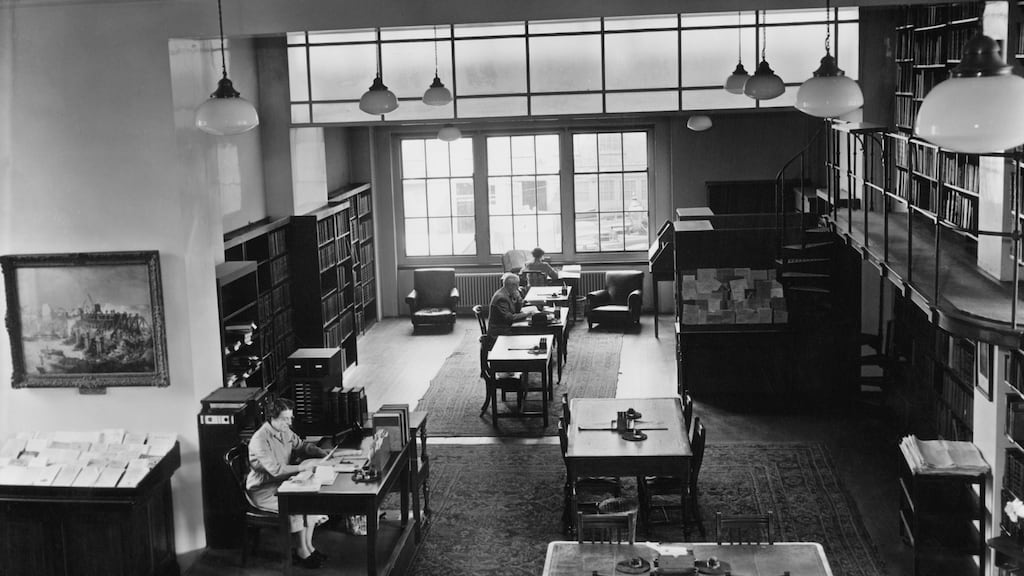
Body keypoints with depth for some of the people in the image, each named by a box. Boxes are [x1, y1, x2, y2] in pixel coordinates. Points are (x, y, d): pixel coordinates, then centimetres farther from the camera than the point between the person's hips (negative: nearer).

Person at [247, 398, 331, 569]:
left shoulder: (285, 432, 2)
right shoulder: (260, 440, -24)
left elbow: (302, 445, 16)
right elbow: (275, 470, -30)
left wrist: (323, 454, -1)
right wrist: (302, 467, -32)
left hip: (282, 484, 8)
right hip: (263, 492, -8)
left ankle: (307, 546, 3)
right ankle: (301, 552, -8)